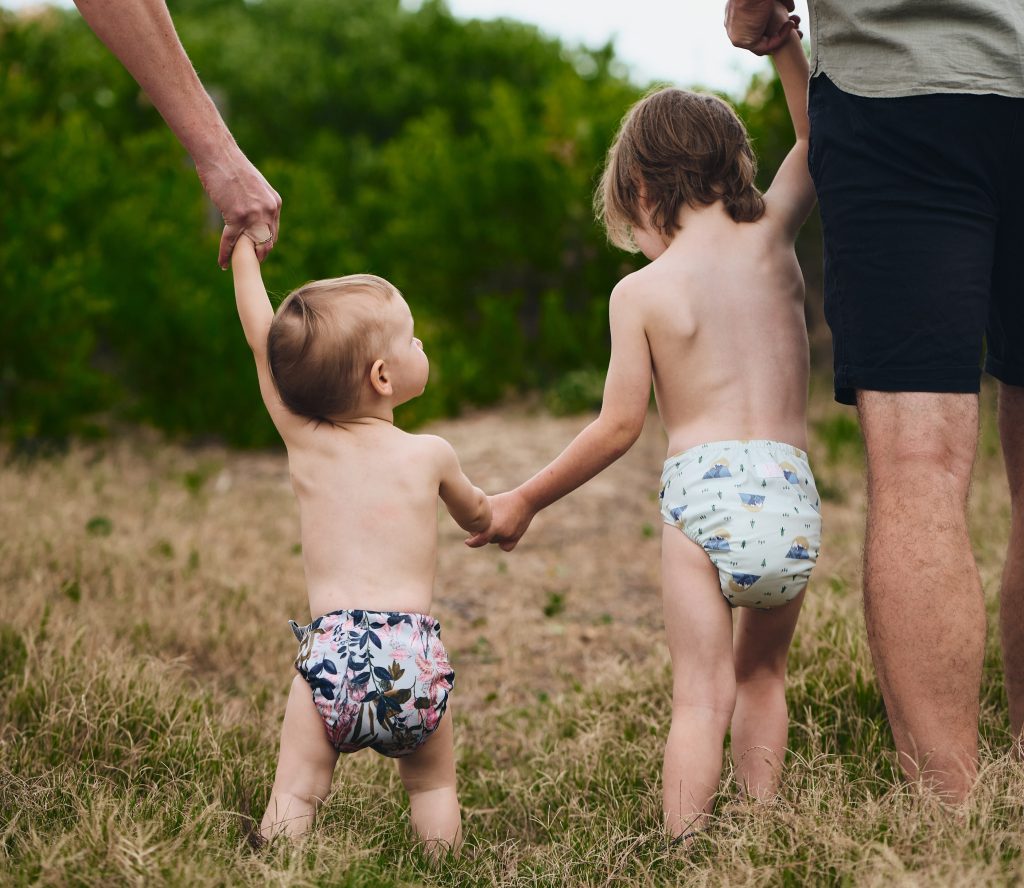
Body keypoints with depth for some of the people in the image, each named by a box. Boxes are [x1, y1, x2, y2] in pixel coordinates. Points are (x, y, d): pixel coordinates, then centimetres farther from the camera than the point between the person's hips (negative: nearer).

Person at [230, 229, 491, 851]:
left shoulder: (304, 442, 7)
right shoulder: (430, 455, 6)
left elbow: (261, 338, 19)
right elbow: (479, 518, 27)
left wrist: (245, 248, 31)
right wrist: (501, 515, 51)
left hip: (331, 651, 0)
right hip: (414, 658, 0)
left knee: (296, 794, 7)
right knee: (433, 787, 18)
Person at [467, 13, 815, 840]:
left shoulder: (639, 291, 2)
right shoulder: (770, 236, 8)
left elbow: (619, 426, 2)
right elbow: (818, 140, 23)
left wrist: (526, 500, 12)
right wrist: (785, 44, 19)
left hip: (704, 494, -3)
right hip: (793, 499, 3)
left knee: (701, 694, -1)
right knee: (762, 676, 21)